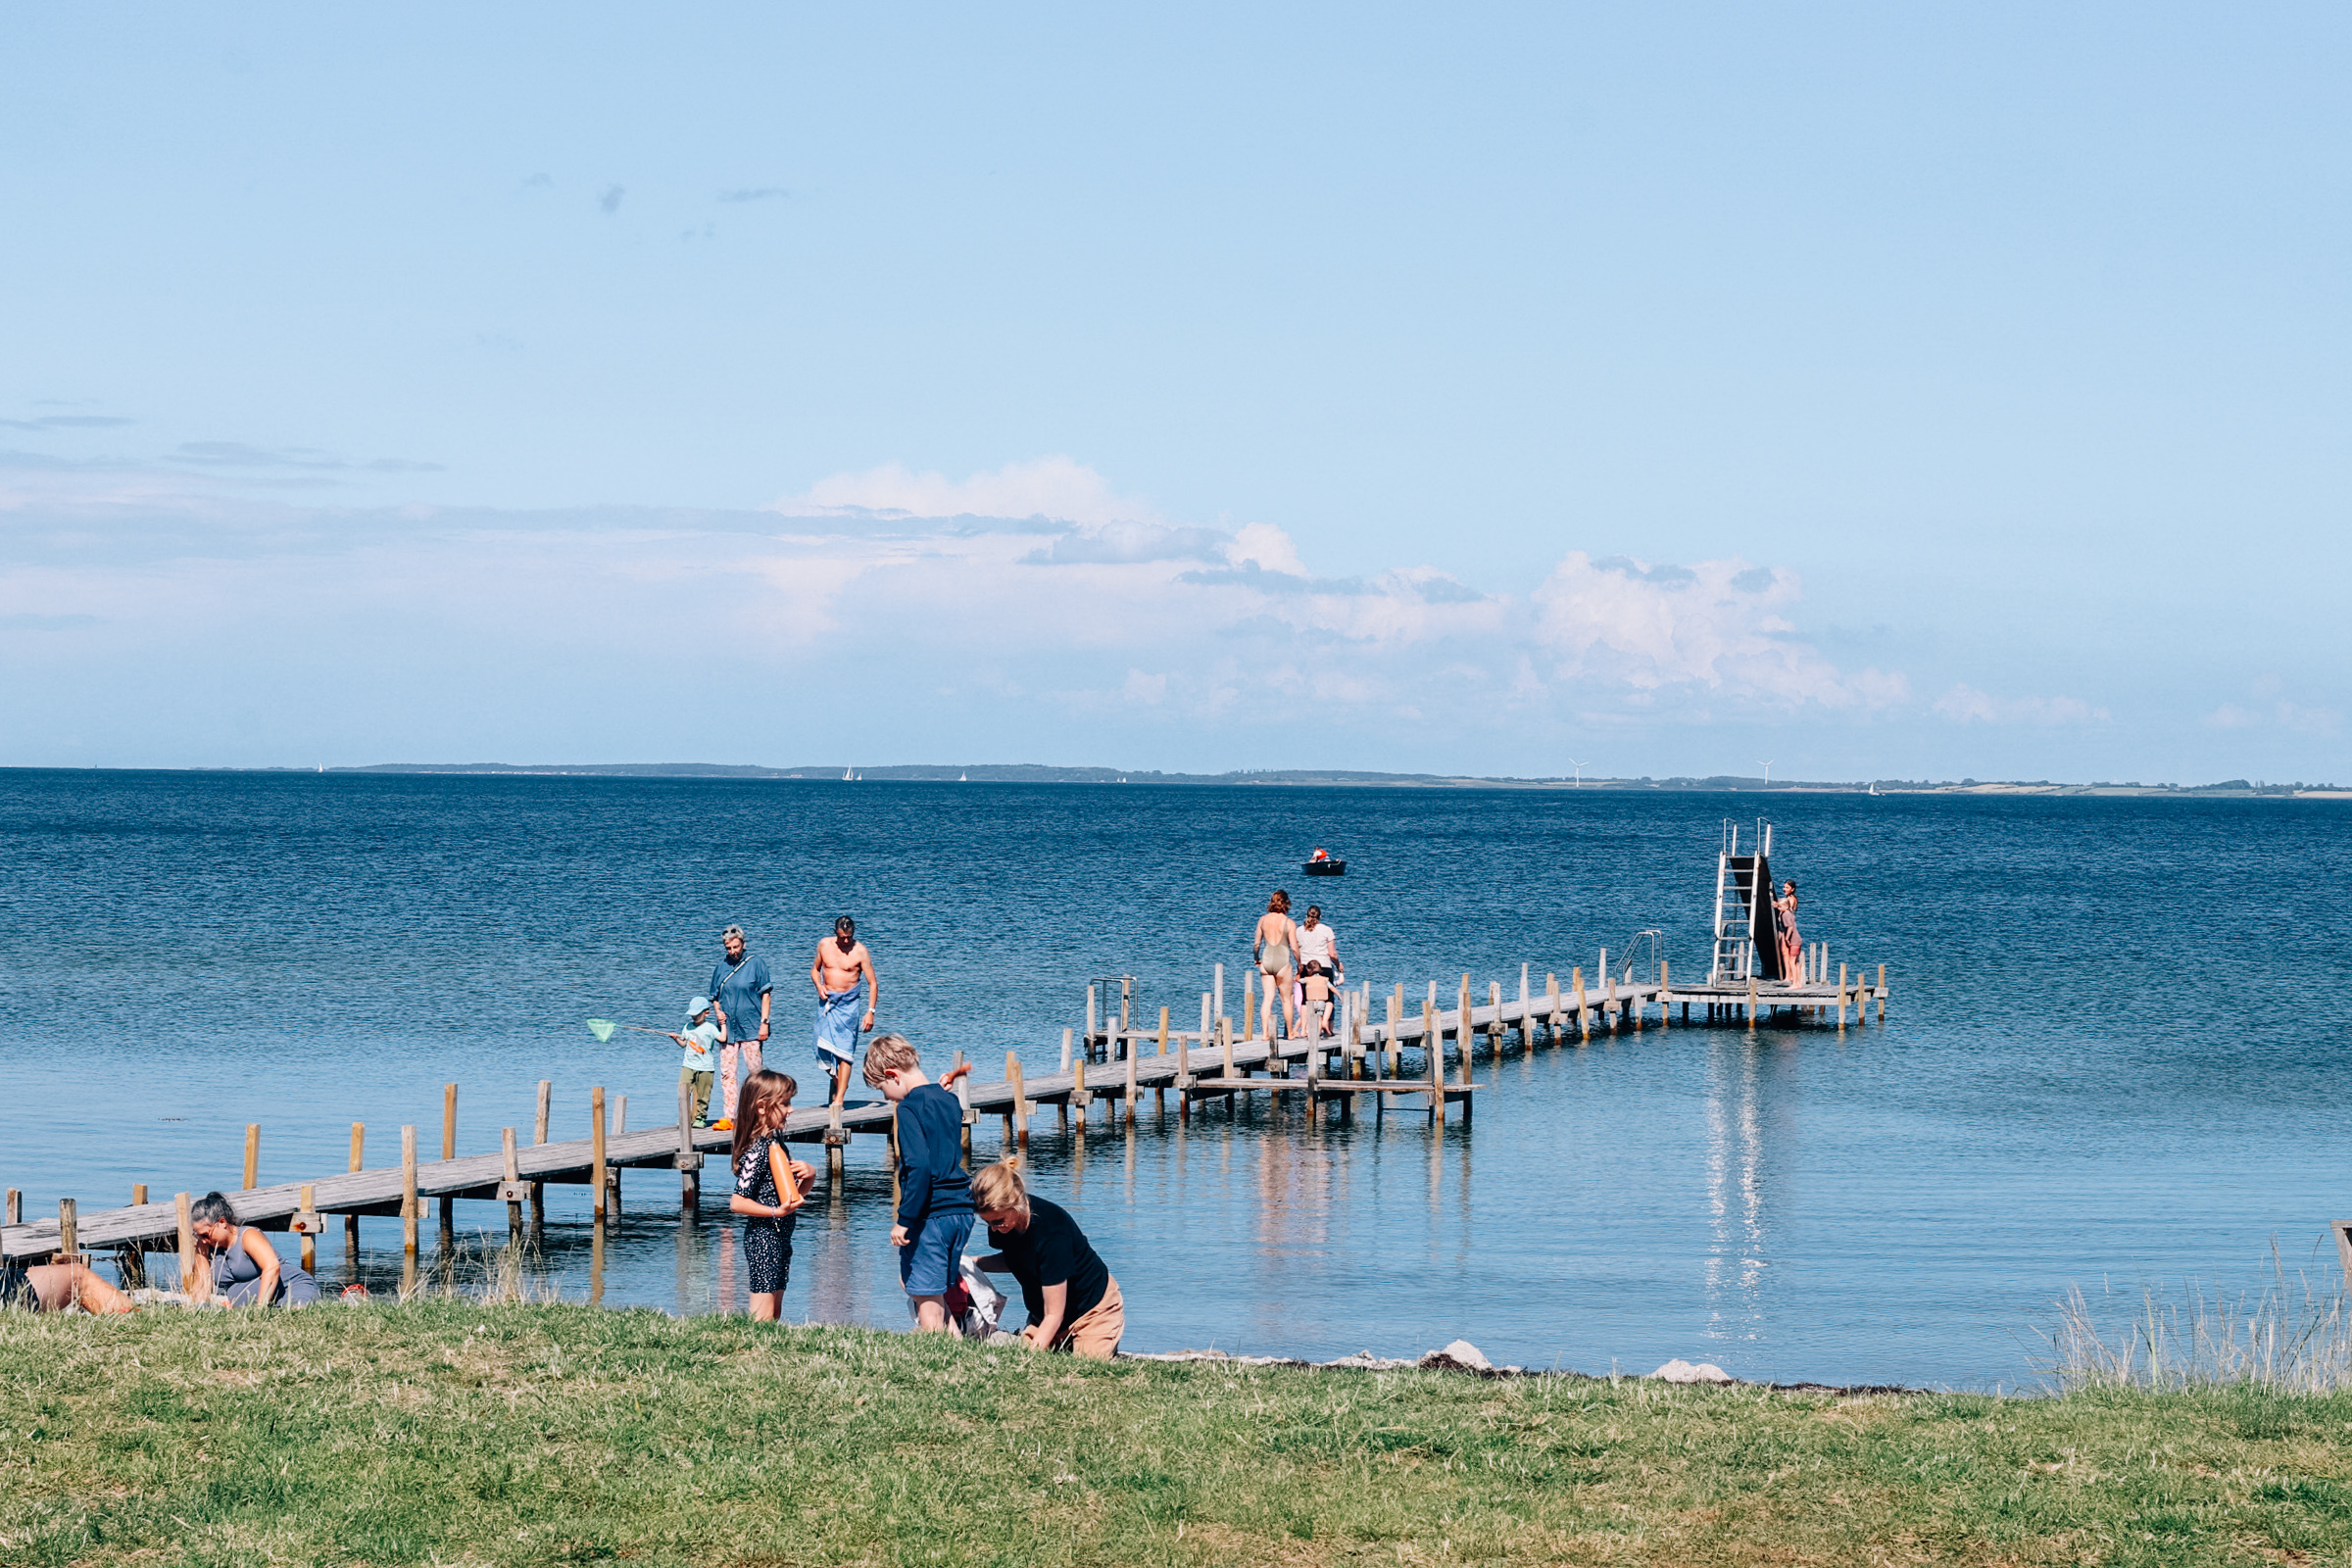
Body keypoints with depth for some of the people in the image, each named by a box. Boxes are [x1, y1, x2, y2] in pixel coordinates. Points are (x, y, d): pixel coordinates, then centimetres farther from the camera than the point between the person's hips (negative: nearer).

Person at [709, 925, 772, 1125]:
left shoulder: (756, 964, 2)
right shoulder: (721, 968, 12)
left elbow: (765, 995, 1)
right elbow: (715, 997, 21)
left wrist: (764, 1022, -6)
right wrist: (719, 1012, 0)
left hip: (751, 1028, -4)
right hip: (727, 1028, 4)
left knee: (754, 1071, -5)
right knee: (726, 1073, -1)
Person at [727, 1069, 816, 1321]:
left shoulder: (775, 1141, 10)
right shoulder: (757, 1152, -18)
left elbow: (797, 1193, 19)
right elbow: (737, 1202, -21)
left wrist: (810, 1174, -1)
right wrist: (775, 1212, -27)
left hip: (780, 1237, 10)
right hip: (763, 1236, -10)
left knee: (775, 1314, 11)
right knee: (763, 1316, -9)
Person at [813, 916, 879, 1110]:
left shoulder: (860, 951, -8)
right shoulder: (824, 945, 3)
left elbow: (873, 983, -6)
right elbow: (815, 969, 19)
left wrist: (870, 1011, -14)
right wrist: (819, 985, -3)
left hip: (847, 1004, -4)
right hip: (827, 1000, 4)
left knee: (843, 1050, -8)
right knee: (823, 1046, 0)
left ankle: (839, 1097, -9)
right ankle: (836, 1078, 28)